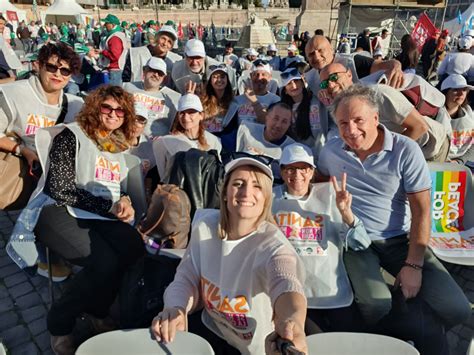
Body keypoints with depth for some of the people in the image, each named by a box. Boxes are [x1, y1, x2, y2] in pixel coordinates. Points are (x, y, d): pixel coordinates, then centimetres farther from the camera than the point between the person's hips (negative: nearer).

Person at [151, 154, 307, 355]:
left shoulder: (273, 245, -27)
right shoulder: (205, 225, -12)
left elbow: (286, 284, -46)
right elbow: (186, 280, -11)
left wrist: (294, 320, -69)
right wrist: (175, 309, -32)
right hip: (210, 328, 3)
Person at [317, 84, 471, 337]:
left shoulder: (406, 150, -8)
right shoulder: (330, 151, 0)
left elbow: (422, 210, -8)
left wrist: (413, 265, -12)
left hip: (401, 240, 1)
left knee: (456, 309, -15)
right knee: (376, 304, -29)